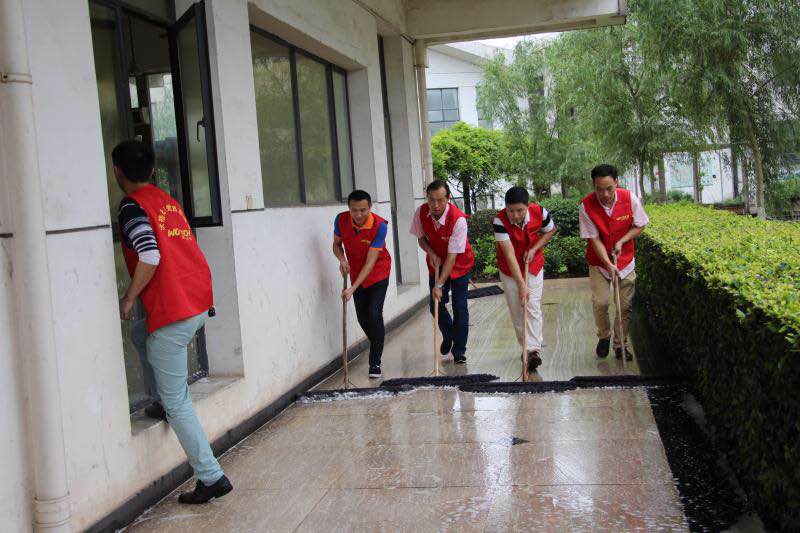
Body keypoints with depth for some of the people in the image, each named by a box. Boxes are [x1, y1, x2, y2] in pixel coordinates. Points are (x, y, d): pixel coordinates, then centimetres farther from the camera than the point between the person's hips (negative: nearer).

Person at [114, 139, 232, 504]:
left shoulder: (132, 205, -7)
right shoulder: (168, 200, 17)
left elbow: (150, 256, -21)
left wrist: (128, 298, -7)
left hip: (172, 309, -9)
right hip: (199, 299, 9)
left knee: (176, 401, 0)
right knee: (141, 335, 36)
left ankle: (212, 477, 2)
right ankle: (160, 402, 37)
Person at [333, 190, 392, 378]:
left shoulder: (379, 226, -29)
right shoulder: (341, 220, -17)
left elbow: (370, 262, -30)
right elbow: (336, 244, 1)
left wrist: (352, 289, -35)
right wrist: (342, 259, -22)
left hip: (378, 273, -4)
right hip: (356, 273, 4)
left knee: (374, 314, -15)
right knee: (362, 317, 8)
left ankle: (375, 362, -6)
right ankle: (378, 347, 34)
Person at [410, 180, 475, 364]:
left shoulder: (458, 219, -32)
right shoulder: (421, 212, -17)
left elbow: (452, 256, -31)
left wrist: (439, 284, -33)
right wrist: (432, 254, -18)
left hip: (459, 264, -4)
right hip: (436, 263, 4)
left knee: (459, 307, -5)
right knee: (435, 304, 4)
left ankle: (459, 350, 8)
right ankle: (448, 335, 33)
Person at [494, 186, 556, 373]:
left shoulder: (540, 212, -22)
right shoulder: (500, 221, -29)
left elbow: (551, 230, 2)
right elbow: (509, 255, -33)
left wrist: (534, 248, -13)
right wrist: (521, 285, -36)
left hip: (533, 265, 0)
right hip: (509, 270, 0)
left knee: (533, 308, -11)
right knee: (516, 311, 5)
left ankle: (534, 351, -16)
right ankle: (527, 348, 19)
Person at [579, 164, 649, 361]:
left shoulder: (629, 198, -16)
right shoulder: (586, 206, -20)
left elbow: (639, 225, -2)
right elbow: (594, 239, -17)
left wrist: (621, 241, -17)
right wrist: (608, 264, -26)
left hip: (625, 260, 1)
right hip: (599, 261, -1)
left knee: (625, 305, 2)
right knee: (600, 302, -9)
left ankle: (620, 345, 18)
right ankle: (604, 337, 18)